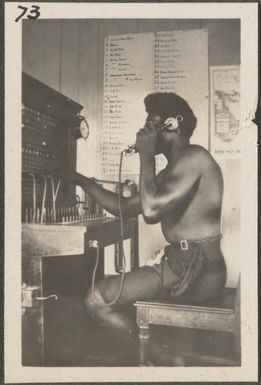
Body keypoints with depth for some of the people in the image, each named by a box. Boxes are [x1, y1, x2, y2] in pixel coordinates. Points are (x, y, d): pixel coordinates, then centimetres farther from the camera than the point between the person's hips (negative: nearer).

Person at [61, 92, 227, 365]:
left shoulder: (193, 157, -13)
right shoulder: (171, 171, 17)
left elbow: (150, 209, -26)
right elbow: (125, 208, 17)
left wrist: (146, 156, -13)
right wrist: (80, 180, 17)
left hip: (198, 268, -10)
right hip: (182, 263, 10)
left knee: (97, 299, -9)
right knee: (107, 289, 23)